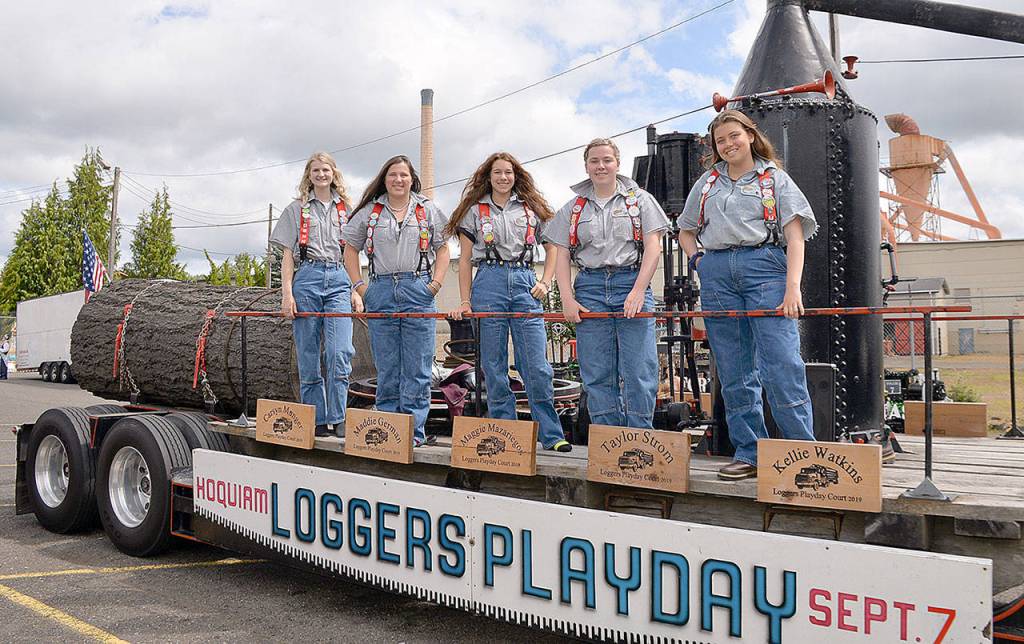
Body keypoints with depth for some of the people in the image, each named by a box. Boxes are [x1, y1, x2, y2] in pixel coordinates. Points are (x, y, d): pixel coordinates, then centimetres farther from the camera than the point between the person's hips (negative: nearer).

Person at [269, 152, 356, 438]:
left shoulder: (346, 209, 16)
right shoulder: (296, 209, 13)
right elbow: (288, 255, 8)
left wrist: (357, 290, 7)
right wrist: (287, 293, -2)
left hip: (339, 280, 0)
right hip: (306, 278, 0)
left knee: (340, 353, -14)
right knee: (308, 355, 2)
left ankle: (338, 419, -8)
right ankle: (316, 421, 10)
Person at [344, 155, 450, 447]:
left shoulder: (428, 210, 9)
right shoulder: (369, 212, 10)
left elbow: (443, 249, 11)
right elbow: (350, 250, 14)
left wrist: (436, 284, -1)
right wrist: (360, 287, 4)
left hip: (418, 291, -1)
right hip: (381, 291, 1)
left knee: (417, 367, -2)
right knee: (386, 366, 6)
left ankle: (414, 431, 3)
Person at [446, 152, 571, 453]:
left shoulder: (531, 208, 14)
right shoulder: (475, 210, 12)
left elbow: (552, 248, 19)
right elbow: (465, 259, 11)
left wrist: (545, 283, 5)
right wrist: (466, 301, 3)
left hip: (523, 282, 0)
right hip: (488, 283, 0)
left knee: (537, 366, -6)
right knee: (493, 366, 2)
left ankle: (551, 435, 0)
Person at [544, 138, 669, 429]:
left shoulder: (639, 200, 8)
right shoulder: (573, 208, 14)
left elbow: (653, 248, 0)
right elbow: (562, 256, 10)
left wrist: (638, 291, -11)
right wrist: (568, 299, -3)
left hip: (631, 284, -2)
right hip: (589, 288, 2)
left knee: (638, 371, -6)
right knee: (597, 373, 2)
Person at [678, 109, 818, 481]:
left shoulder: (774, 178, 10)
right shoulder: (708, 182, 21)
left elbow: (795, 237, 1)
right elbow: (686, 231, 31)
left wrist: (792, 287, -12)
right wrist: (696, 260, 10)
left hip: (764, 267, -4)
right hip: (717, 273, 4)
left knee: (781, 364, -13)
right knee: (734, 372, 4)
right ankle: (749, 454, 11)